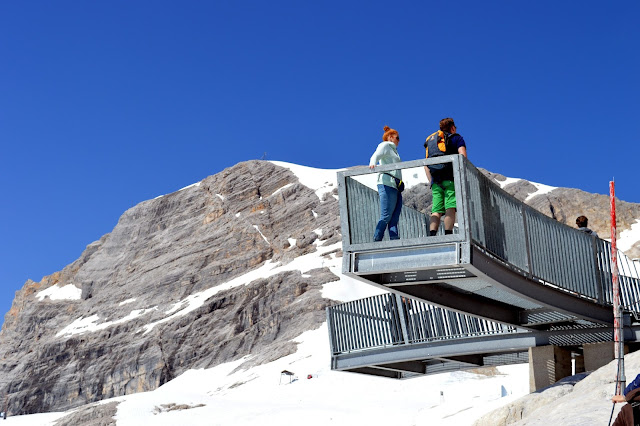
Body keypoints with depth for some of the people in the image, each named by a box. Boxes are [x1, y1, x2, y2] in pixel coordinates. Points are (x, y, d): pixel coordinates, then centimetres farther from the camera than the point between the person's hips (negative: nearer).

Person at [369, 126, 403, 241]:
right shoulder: (384, 146, 5)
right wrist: (372, 164, -36)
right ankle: (376, 240, -15)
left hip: (395, 186, 9)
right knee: (386, 216, -15)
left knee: (394, 218, -3)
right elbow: (376, 155, -14)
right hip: (387, 184, -9)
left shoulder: (392, 150, 31)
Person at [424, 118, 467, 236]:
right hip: (450, 178, -5)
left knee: (436, 211, -2)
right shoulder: (456, 138, 12)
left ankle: (432, 236, -19)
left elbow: (426, 165, 22)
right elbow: (463, 156, -5)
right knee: (450, 208, -12)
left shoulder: (431, 140, 28)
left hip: (435, 180, 5)